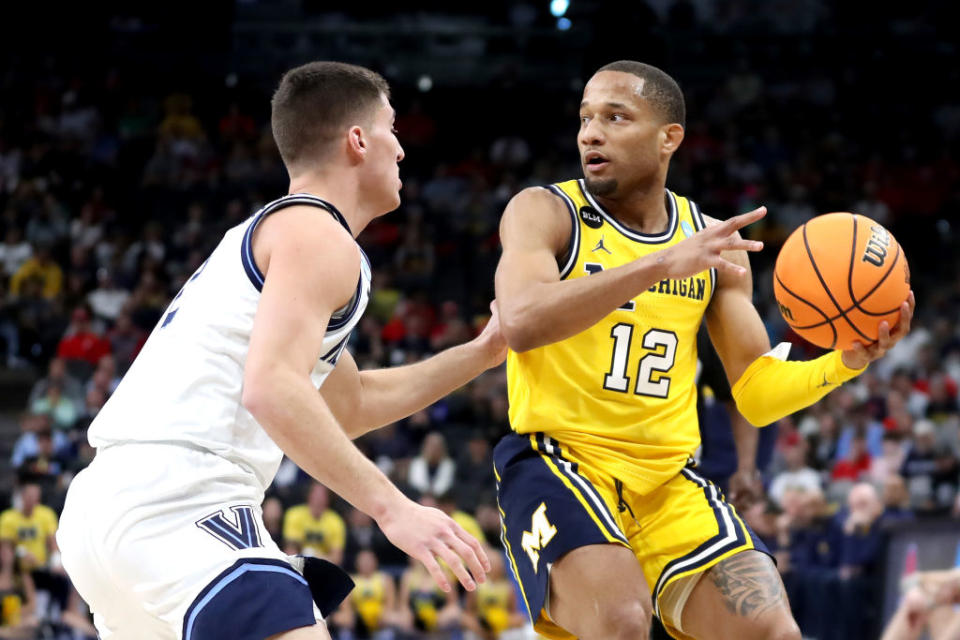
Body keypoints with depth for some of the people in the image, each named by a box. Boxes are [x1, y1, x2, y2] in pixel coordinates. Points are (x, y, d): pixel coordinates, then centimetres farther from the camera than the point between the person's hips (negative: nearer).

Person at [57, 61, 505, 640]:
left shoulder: (266, 233, 29)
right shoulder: (317, 234, -3)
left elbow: (348, 406, 39)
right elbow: (271, 389, -19)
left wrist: (479, 355, 35)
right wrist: (392, 507, -22)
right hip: (180, 500, -11)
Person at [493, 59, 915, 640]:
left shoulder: (713, 241, 12)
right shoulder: (544, 212, -2)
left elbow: (757, 394, 14)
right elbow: (520, 324, -23)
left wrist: (847, 361, -6)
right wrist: (661, 264, -29)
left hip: (669, 481, 5)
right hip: (559, 462, -4)